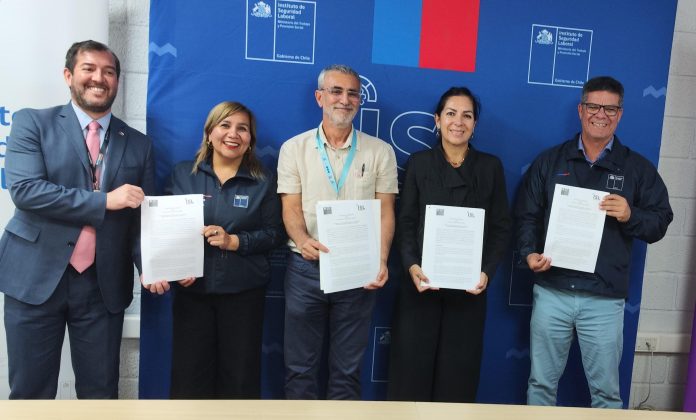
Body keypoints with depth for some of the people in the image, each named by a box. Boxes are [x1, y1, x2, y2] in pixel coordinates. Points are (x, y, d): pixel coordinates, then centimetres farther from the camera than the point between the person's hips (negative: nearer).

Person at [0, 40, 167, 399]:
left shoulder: (138, 144, 8)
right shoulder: (32, 123, 1)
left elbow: (143, 217, 7)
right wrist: (104, 200, -19)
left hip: (103, 284, 2)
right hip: (37, 276, -2)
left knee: (101, 392, 11)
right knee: (31, 392, 9)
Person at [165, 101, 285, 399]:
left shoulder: (264, 181, 3)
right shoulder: (183, 174, 6)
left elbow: (275, 233, -1)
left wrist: (234, 241, -16)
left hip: (244, 292, 0)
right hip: (192, 289, 1)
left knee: (240, 375, 8)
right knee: (188, 374, 7)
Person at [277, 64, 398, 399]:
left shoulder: (380, 151, 3)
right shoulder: (294, 148, 3)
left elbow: (386, 212, 1)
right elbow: (290, 208, -2)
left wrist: (381, 260, -14)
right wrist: (303, 240, -23)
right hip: (306, 268, 0)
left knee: (347, 368, 12)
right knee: (300, 365, 11)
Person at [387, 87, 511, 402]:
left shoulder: (491, 166, 6)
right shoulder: (419, 163, 5)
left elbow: (501, 227, 4)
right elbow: (406, 222, 1)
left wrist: (487, 271, -10)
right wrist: (411, 266, -14)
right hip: (422, 281, 0)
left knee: (458, 370, 9)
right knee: (412, 367, 4)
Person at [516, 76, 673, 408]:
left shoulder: (638, 168, 5)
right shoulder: (549, 161, 7)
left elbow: (660, 222, 6)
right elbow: (527, 214, 6)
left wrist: (631, 216, -14)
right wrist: (528, 253, -10)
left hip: (605, 299, 0)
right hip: (551, 292, 1)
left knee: (606, 390, 10)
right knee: (541, 383, 13)